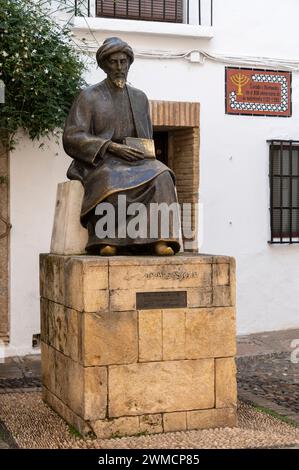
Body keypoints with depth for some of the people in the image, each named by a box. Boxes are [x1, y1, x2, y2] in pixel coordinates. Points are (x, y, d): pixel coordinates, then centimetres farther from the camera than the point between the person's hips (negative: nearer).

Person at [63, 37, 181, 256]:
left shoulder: (139, 97, 18)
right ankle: (106, 240, -33)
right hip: (100, 161, -3)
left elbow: (147, 139, 22)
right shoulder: (89, 96, 4)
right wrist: (112, 147, -17)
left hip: (136, 161, 4)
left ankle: (159, 239, -39)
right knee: (111, 181, -40)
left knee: (161, 176, -30)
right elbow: (72, 137, -5)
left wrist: (141, 154, -3)